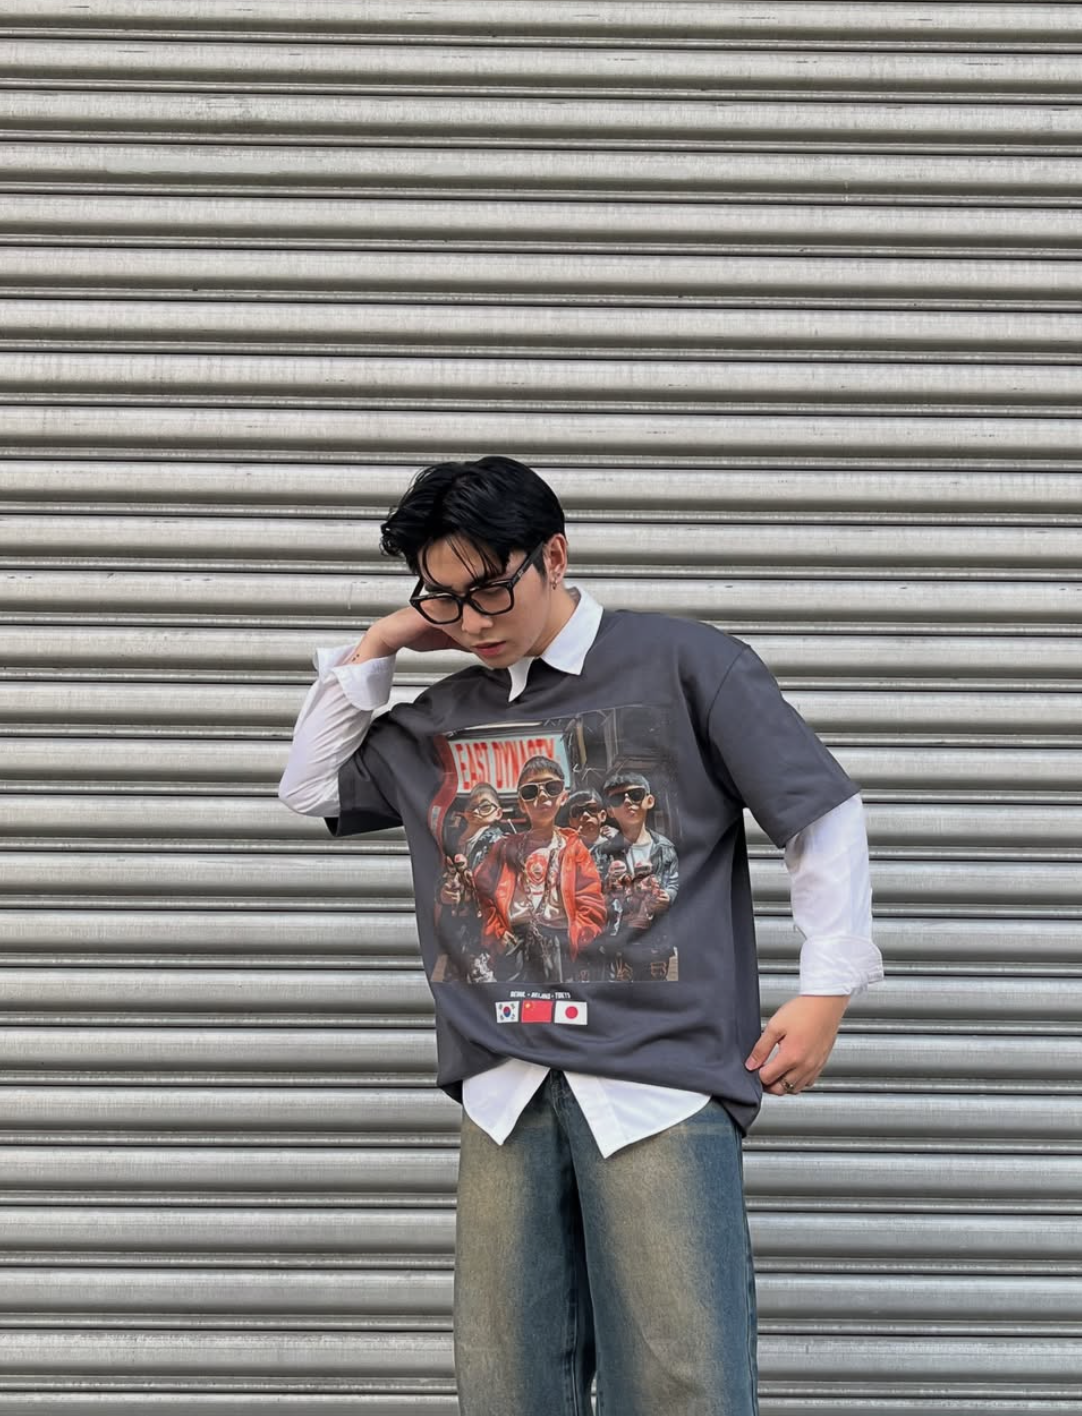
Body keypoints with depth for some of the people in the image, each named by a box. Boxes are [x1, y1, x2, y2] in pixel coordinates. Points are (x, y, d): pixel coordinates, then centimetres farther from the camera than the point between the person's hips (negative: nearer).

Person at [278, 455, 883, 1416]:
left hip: (662, 1081, -4)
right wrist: (376, 648, 14)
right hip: (506, 1090, 5)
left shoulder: (688, 667, 1)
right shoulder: (448, 715, 16)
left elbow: (825, 817, 2)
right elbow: (311, 788, 26)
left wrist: (828, 987, -4)